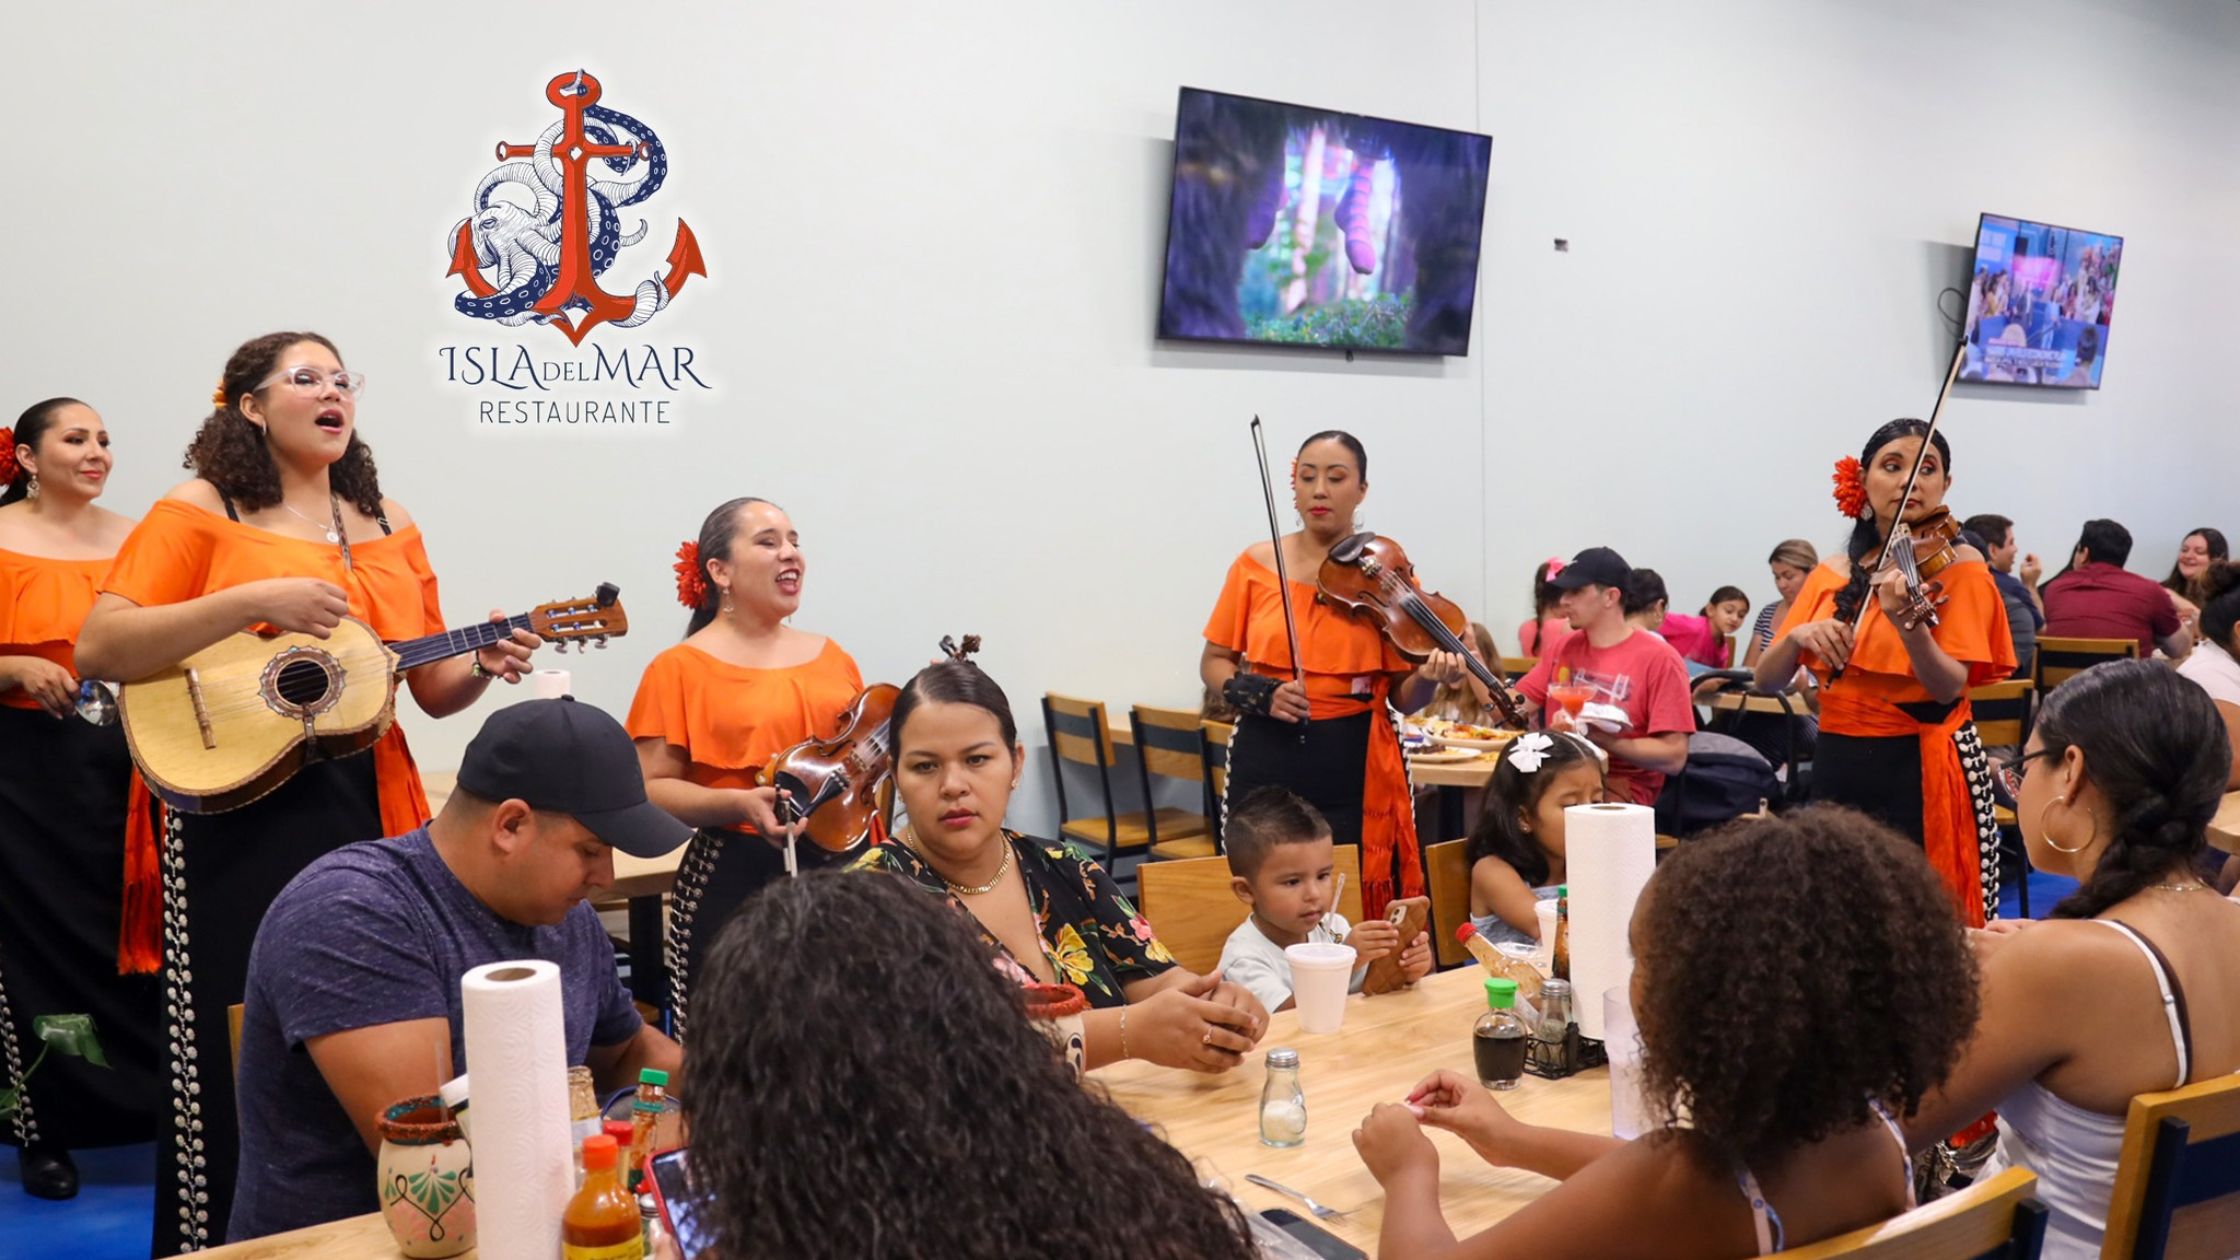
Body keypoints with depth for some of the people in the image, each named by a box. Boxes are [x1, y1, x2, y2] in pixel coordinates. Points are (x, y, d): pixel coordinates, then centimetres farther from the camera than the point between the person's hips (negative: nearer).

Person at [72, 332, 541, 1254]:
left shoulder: (388, 525, 12)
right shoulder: (200, 511, -2)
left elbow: (432, 689, 14)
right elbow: (98, 650, -13)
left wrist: (484, 668, -7)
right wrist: (253, 601, -21)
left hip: (371, 809, 4)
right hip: (239, 810, -4)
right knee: (245, 1052, 2)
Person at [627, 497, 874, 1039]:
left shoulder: (831, 657, 11)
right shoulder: (682, 668, -3)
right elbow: (650, 790, -7)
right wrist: (740, 804, -21)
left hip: (842, 875, 4)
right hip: (735, 883, -4)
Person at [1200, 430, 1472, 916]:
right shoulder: (1256, 564, 3)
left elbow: (1401, 698, 0)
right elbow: (1214, 663, 8)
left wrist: (1429, 679, -21)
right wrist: (1258, 692, -10)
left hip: (1357, 770, -1)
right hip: (1266, 768, 1)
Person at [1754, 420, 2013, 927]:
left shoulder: (1958, 564, -3)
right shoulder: (1831, 575, 7)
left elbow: (1949, 688, -16)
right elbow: (1766, 681, 2)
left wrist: (1908, 623, -32)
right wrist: (1799, 636, -17)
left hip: (1922, 771, -4)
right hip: (1837, 766, 4)